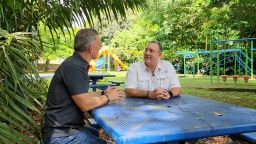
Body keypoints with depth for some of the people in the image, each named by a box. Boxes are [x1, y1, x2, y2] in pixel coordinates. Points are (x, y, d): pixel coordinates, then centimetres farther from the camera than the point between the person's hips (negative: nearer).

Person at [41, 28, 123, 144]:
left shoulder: (76, 64, 9)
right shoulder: (74, 67, -22)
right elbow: (85, 104, -23)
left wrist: (102, 93, 9)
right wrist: (107, 97, -8)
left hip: (66, 126, 10)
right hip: (60, 133, -9)